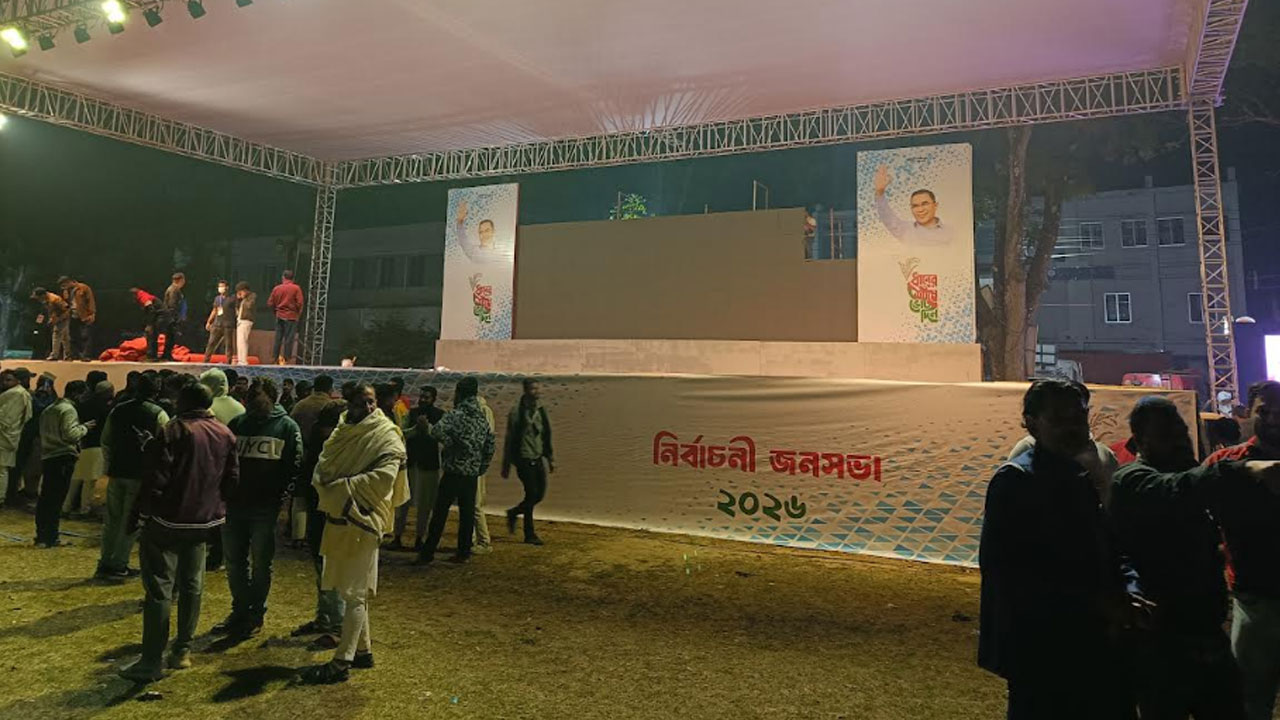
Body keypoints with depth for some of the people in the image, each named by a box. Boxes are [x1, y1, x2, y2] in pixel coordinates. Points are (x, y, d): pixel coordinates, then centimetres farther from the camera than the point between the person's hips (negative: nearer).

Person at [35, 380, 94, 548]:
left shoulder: (49, 410, 18)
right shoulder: (68, 410, -10)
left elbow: (43, 433, 21)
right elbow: (71, 434, -19)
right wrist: (84, 427, -5)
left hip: (48, 457, 9)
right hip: (63, 458, -9)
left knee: (45, 497, 11)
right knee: (56, 498, -5)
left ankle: (42, 536, 17)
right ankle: (50, 538, -1)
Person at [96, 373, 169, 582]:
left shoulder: (117, 410, 7)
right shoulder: (159, 414, -9)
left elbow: (105, 441, 14)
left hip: (116, 471, 5)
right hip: (141, 474, -5)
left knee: (112, 519, 15)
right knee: (130, 521, 3)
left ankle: (104, 564, 22)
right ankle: (119, 566, 7)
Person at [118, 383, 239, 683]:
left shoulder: (173, 431, -13)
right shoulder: (225, 435, 5)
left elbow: (156, 480, -15)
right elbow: (232, 479, 8)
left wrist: (139, 513, -4)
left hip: (168, 520, -6)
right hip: (204, 521, 6)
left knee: (159, 588, -2)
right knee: (192, 585, 15)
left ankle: (151, 661, 0)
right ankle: (183, 650, 22)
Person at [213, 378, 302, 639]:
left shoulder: (286, 426, -4)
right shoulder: (238, 423, 9)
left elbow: (295, 466, -7)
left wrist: (278, 498, -13)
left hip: (265, 509, -4)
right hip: (235, 505, 5)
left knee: (260, 564, 7)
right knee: (235, 562, 13)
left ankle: (256, 615, 20)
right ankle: (239, 611, 29)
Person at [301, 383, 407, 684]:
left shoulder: (387, 436, -10)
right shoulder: (343, 432, 12)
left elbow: (383, 477, -21)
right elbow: (322, 467, 9)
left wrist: (342, 487, -19)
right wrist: (324, 486, -13)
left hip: (363, 521, -7)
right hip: (339, 518, 7)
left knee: (354, 593, -2)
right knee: (352, 589, 15)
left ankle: (341, 662, 4)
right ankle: (363, 650, 28)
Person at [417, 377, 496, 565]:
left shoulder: (455, 415, -10)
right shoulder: (483, 419, 10)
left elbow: (437, 430, -28)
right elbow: (490, 447, 13)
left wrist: (449, 444, -12)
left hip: (453, 472, -5)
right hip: (472, 474, 6)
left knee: (440, 513, 2)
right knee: (467, 513, 10)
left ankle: (428, 553, 7)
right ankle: (464, 553, 13)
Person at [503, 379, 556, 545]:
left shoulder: (541, 410, 10)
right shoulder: (517, 412, -9)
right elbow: (509, 439, -7)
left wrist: (551, 458, 16)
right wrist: (506, 465, -6)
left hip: (538, 458, 7)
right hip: (524, 458, -7)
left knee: (540, 494, 7)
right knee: (532, 494, -7)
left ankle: (513, 513, 31)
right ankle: (530, 534, 7)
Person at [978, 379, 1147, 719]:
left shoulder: (1091, 475, 9)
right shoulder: (1014, 480, -15)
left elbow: (1113, 551, 14)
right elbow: (1003, 568, -22)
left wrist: (1129, 591, -7)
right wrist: (1093, 603, -21)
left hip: (1095, 643, 8)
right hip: (1039, 647, -7)